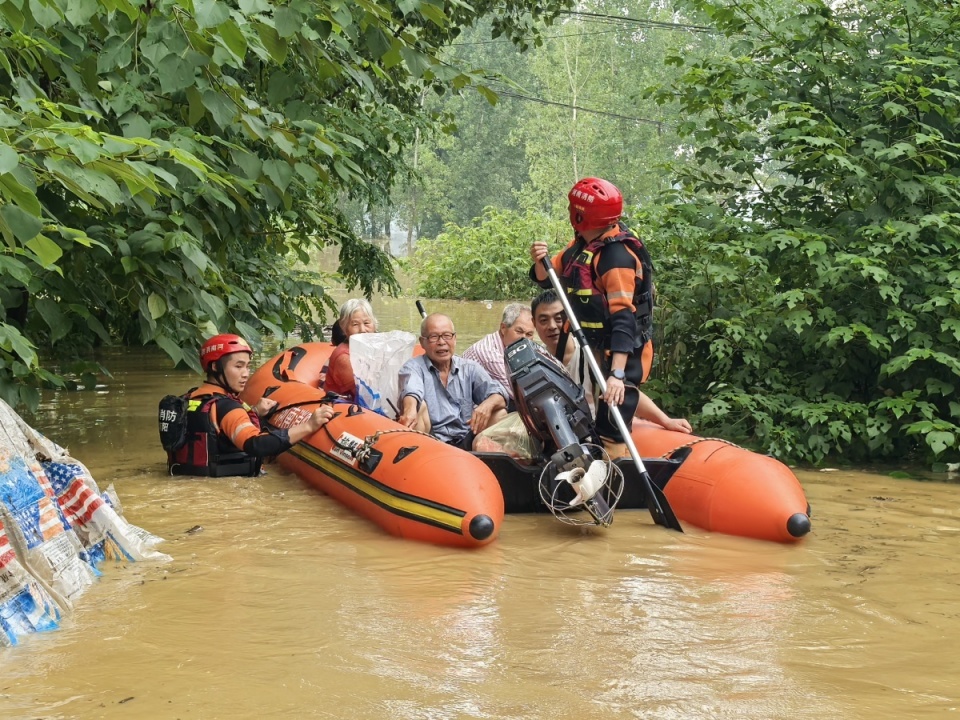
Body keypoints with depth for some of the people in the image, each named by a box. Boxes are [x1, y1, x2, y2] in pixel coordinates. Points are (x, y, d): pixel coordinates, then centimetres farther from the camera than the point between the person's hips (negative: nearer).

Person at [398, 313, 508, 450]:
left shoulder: (470, 368, 15)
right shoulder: (413, 367, 4)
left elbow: (499, 396, 1)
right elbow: (411, 391, -21)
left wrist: (488, 404, -25)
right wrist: (410, 410, -45)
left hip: (465, 443, 3)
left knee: (500, 414, -14)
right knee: (420, 405, -26)